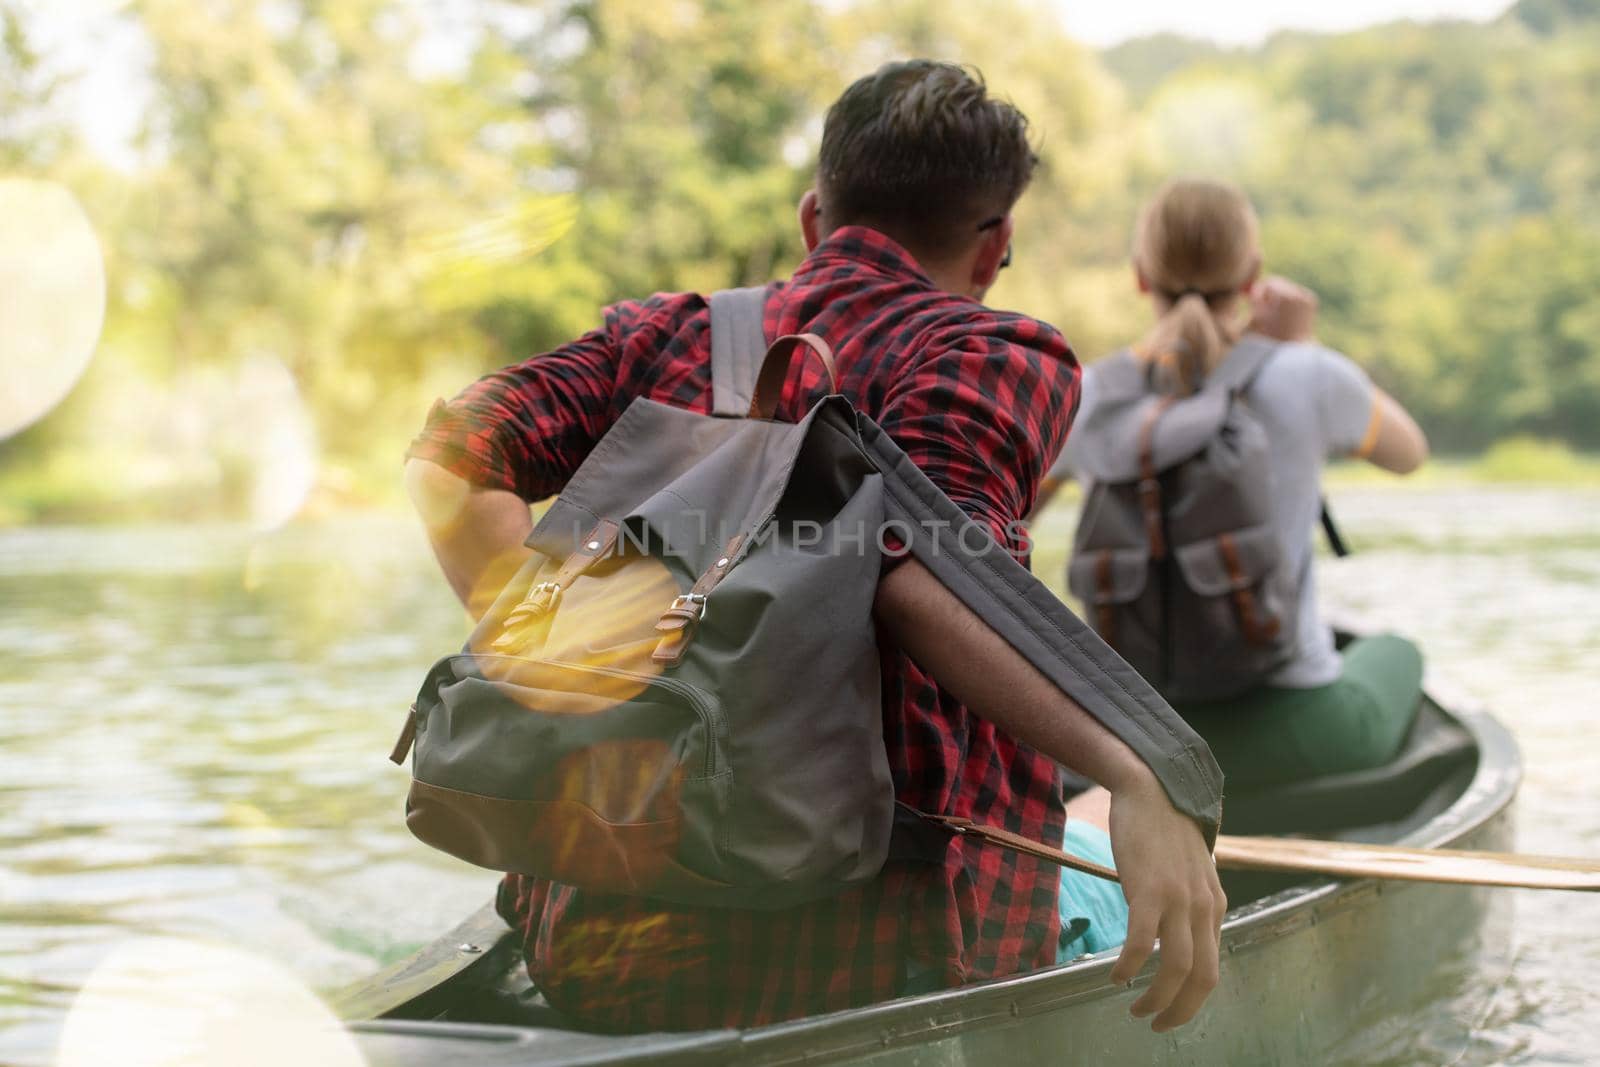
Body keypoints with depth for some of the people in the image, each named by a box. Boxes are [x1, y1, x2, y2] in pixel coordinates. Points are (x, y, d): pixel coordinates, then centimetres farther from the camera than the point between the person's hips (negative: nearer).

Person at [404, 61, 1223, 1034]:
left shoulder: (667, 332, 12)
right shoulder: (994, 353, -3)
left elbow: (451, 454, 1)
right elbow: (919, 562, -22)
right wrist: (1131, 772, -31)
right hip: (851, 967, -5)